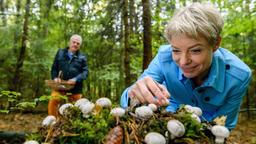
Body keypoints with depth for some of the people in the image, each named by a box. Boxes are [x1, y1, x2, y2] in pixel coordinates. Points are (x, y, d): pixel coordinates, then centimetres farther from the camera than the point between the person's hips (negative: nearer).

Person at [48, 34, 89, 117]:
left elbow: (85, 72, 0)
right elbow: (54, 68, 14)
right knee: (53, 101, -20)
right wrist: (55, 77, -5)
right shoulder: (60, 53, 12)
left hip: (75, 88, 0)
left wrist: (76, 79, -18)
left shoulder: (82, 57, 8)